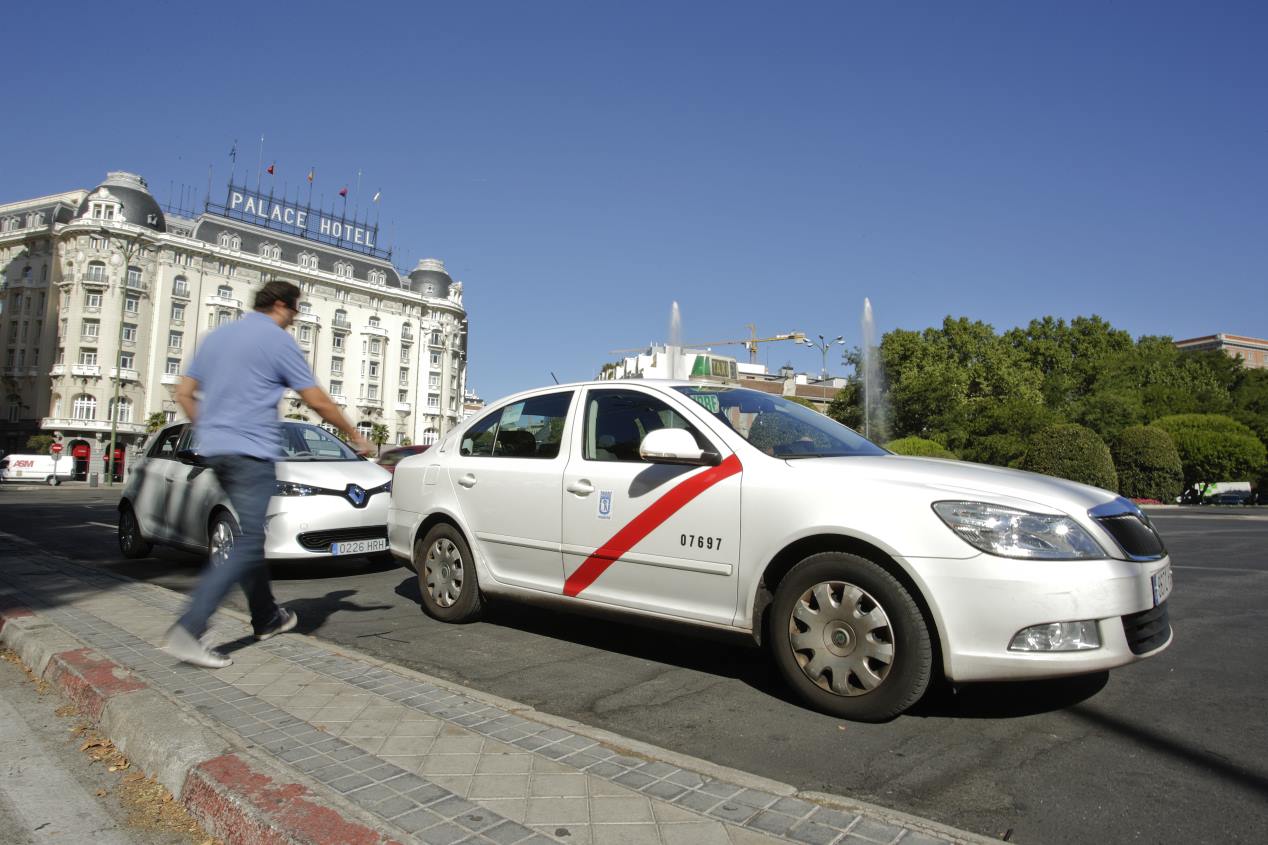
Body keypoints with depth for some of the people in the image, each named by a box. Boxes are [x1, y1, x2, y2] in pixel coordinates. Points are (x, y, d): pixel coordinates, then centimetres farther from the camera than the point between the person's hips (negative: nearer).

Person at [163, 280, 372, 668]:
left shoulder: (216, 336, 17)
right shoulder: (278, 340, -5)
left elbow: (184, 392, 17)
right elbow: (317, 401, -5)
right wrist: (354, 435, 6)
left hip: (214, 449, 9)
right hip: (252, 451, -9)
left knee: (250, 536, 17)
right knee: (246, 545, -8)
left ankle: (267, 618, 26)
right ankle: (188, 630, -16)